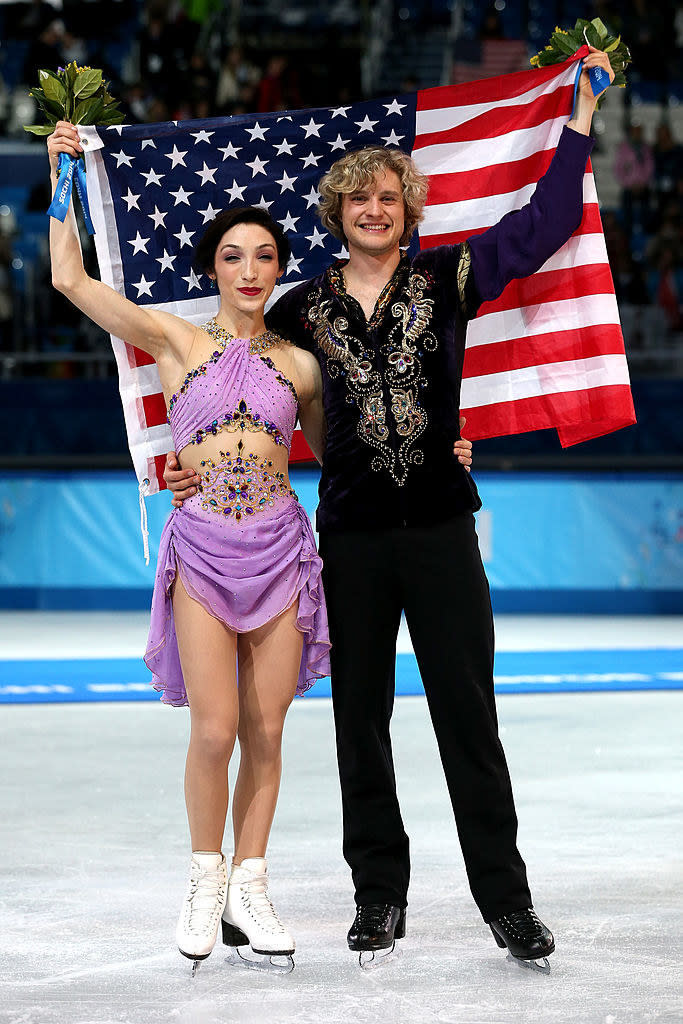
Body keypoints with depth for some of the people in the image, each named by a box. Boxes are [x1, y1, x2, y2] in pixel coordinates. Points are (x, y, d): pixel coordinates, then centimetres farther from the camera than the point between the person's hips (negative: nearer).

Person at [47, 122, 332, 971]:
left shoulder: (298, 363, 10)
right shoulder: (175, 341, 4)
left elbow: (333, 456, 19)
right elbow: (71, 279, -1)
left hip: (280, 543, 2)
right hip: (201, 544, -2)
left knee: (265, 731, 2)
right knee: (214, 729, -9)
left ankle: (249, 888, 12)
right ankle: (206, 884, 10)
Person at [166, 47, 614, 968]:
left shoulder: (446, 278, 2)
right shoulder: (303, 309, 6)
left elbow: (545, 224, -1)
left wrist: (580, 117, -3)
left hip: (440, 527, -2)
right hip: (351, 535, 2)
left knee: (469, 716, -1)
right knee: (361, 720, 7)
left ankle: (506, 899, 3)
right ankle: (379, 898, 16)